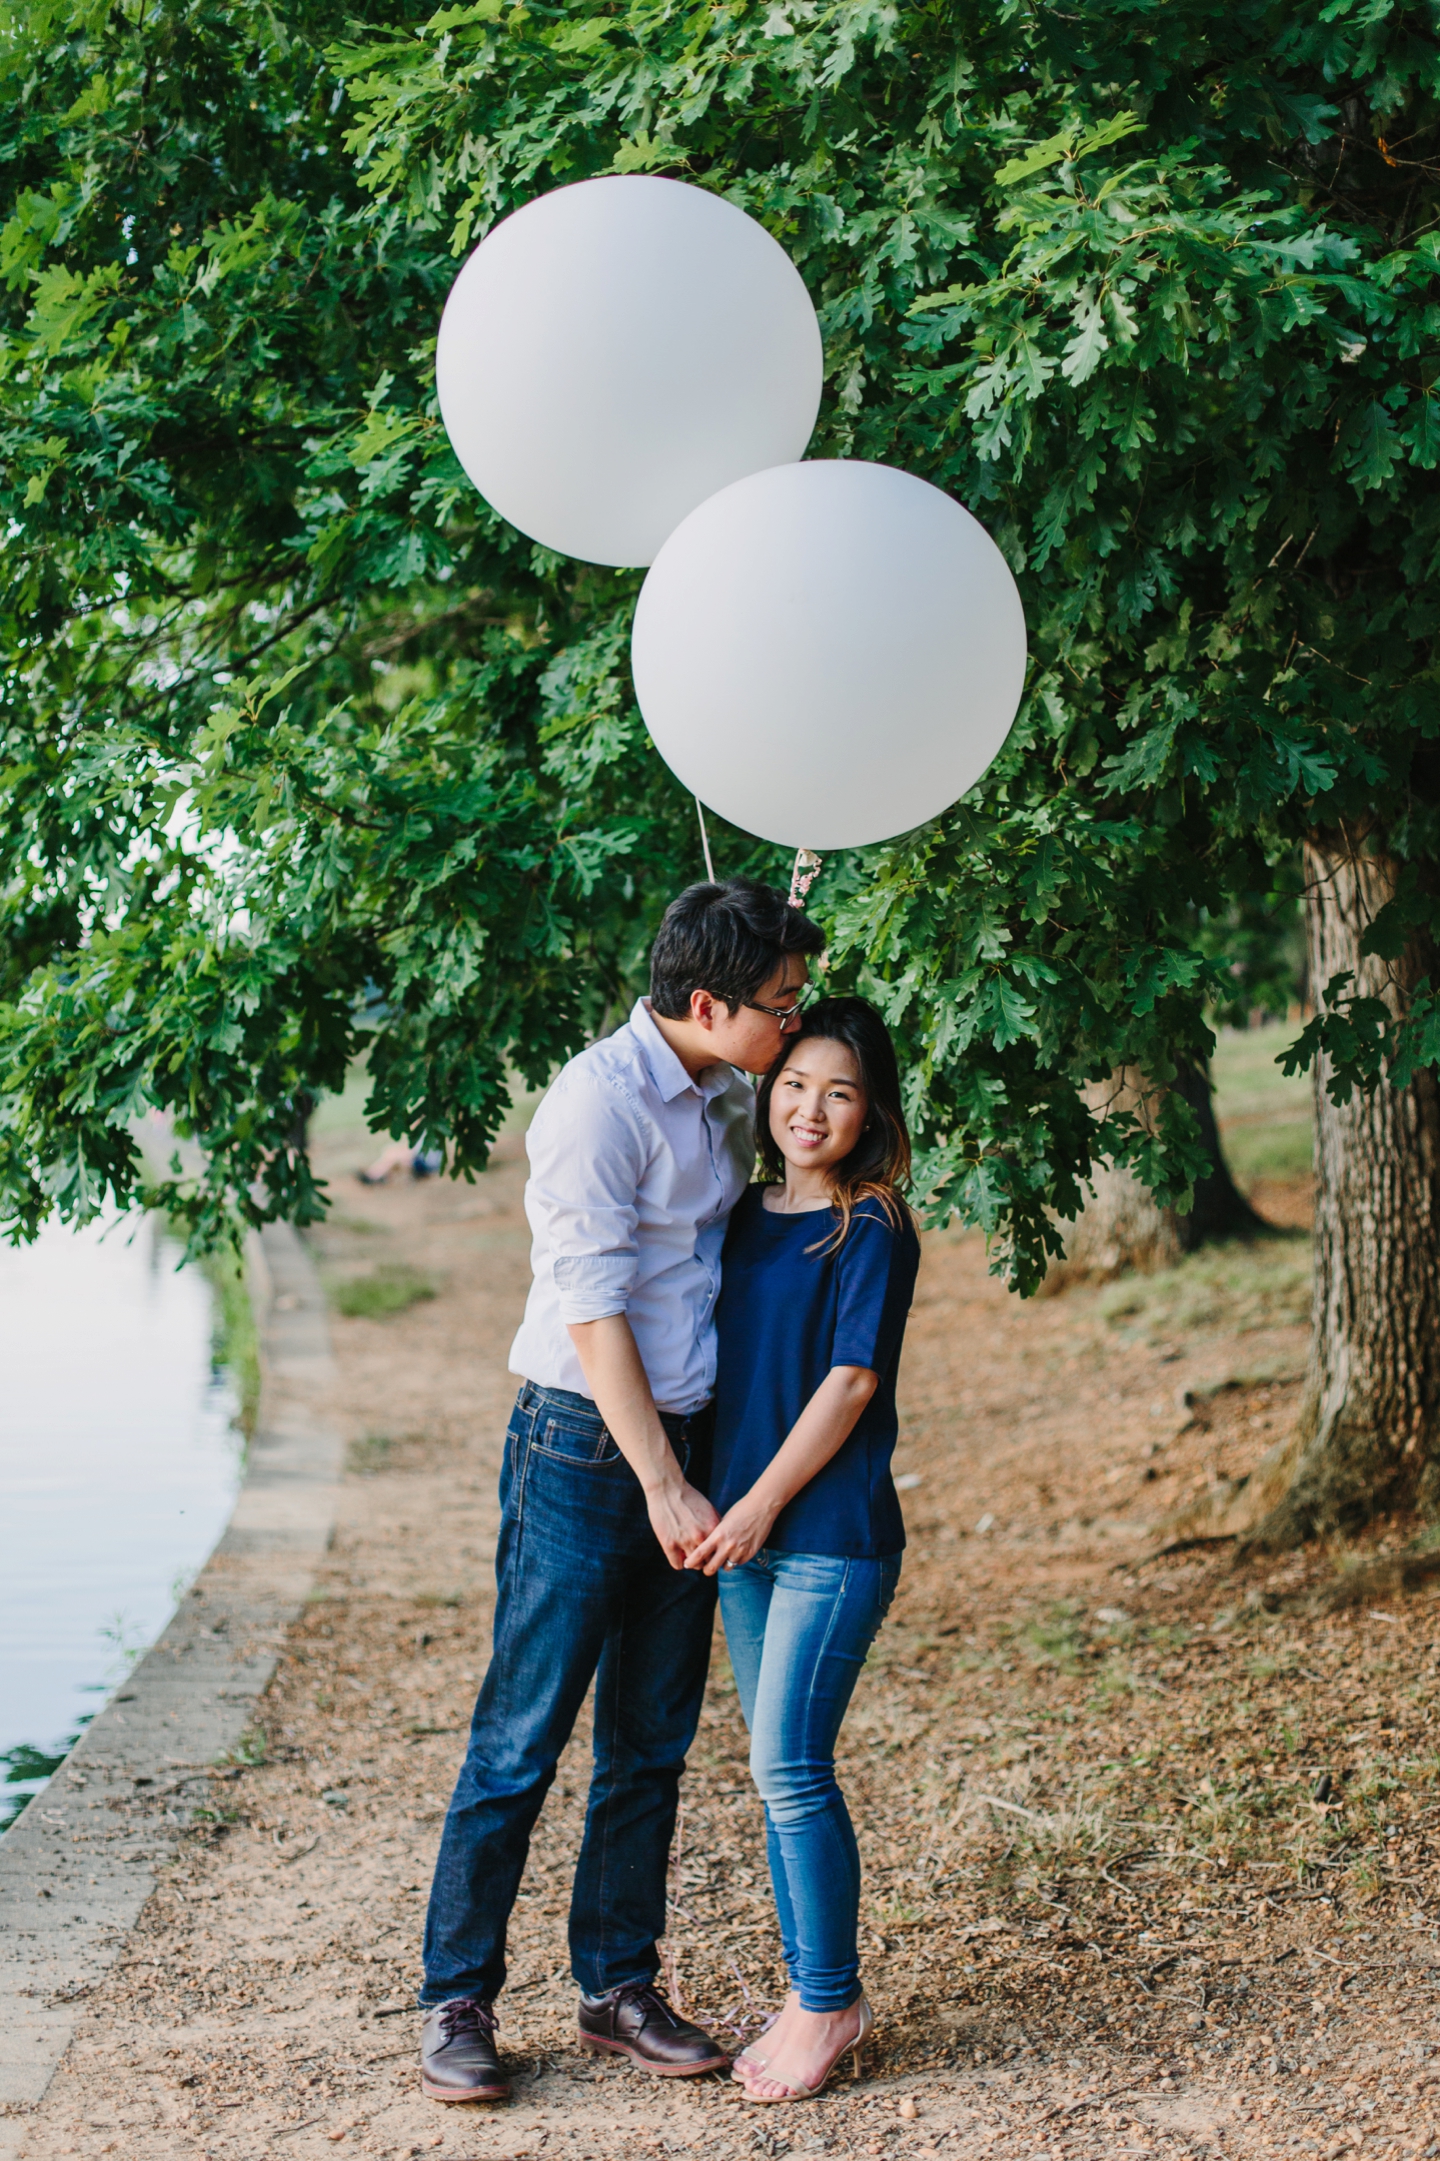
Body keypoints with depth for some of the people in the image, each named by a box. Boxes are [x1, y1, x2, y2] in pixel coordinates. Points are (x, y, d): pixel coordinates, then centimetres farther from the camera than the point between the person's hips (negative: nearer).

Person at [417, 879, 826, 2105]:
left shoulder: (724, 1097, 9)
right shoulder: (602, 1099, -15)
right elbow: (592, 1312, -17)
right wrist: (662, 1484, -17)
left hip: (687, 1441, 8)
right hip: (585, 1449, -7)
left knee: (651, 1741, 12)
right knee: (523, 1739, -2)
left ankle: (618, 1989, 22)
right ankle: (456, 2002, 9)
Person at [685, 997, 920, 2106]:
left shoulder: (872, 1230, -9)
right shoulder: (746, 1216, 11)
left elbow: (851, 1382, -13)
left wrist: (762, 1504, -12)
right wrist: (718, 1507, 10)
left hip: (833, 1532, -7)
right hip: (745, 1534, 7)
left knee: (790, 1766, -8)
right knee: (778, 1769, 11)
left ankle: (830, 2001, 5)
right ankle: (818, 1992, 22)